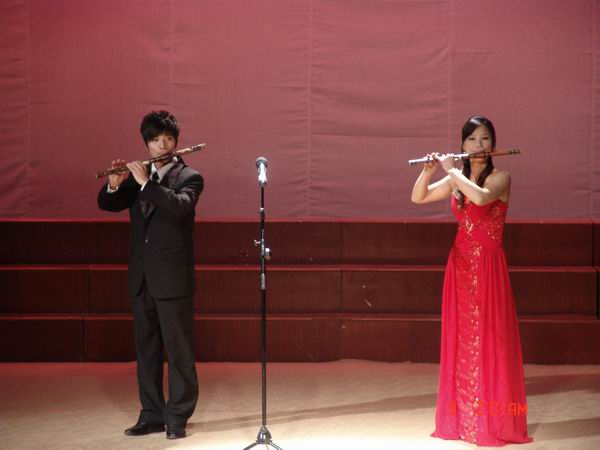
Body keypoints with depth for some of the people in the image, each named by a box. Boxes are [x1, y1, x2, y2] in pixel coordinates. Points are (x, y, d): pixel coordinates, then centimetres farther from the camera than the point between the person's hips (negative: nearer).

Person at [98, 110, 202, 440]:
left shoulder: (189, 177, -3)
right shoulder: (138, 177, 13)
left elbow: (180, 206, -23)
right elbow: (107, 204, 7)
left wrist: (145, 183, -25)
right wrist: (114, 185, -13)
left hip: (173, 277, -6)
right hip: (141, 277, 6)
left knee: (178, 348, -2)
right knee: (146, 348, 10)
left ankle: (177, 417, 5)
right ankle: (152, 415, 18)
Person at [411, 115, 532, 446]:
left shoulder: (500, 178, -7)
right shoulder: (456, 181, 10)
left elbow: (481, 197, -27)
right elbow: (418, 198, 10)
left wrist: (451, 170, -17)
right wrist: (429, 171, -7)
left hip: (488, 266, -5)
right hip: (461, 264, 6)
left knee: (488, 340, -5)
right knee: (461, 340, 8)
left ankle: (493, 421, 2)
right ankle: (462, 417, 16)